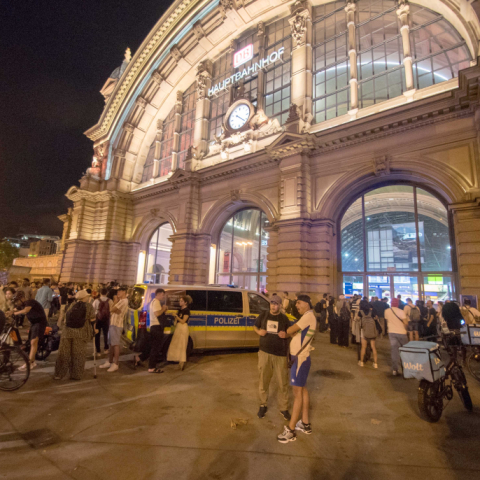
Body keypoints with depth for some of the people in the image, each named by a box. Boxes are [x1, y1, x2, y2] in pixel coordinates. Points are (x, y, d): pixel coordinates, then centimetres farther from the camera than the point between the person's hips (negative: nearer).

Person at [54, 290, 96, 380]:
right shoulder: (88, 306, -1)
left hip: (68, 332, 3)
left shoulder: (71, 305, 11)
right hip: (81, 333, -3)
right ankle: (76, 375, 12)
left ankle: (59, 374, 17)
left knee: (64, 353, 11)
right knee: (78, 355, 6)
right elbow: (92, 320, -3)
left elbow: (66, 317, 14)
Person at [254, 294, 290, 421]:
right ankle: (263, 405, 31)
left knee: (282, 382, 6)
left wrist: (286, 334, -14)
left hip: (280, 354, -1)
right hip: (264, 352, 1)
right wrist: (258, 331, -9)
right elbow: (255, 326, 12)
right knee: (263, 380, 11)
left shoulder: (284, 318, -1)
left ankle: (284, 408, 24)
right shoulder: (263, 315, 1)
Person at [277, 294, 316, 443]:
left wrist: (286, 332, 3)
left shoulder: (308, 315, -18)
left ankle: (290, 430, 3)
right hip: (300, 357, 10)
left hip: (300, 358, -10)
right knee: (302, 389, 16)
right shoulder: (307, 316, 14)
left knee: (297, 392, -4)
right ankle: (305, 423, 28)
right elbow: (295, 333, 14)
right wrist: (290, 332, -3)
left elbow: (291, 330, -16)